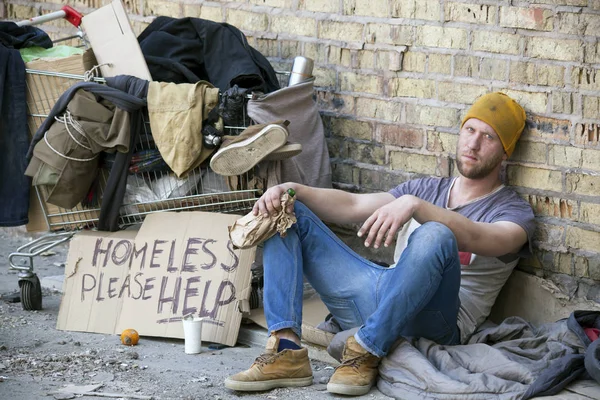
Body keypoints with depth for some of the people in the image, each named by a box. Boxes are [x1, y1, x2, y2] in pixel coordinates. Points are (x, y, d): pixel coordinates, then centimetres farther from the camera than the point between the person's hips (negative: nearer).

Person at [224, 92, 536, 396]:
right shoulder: (427, 189, 26)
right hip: (376, 300, 6)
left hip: (431, 324, -6)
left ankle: (365, 353, -28)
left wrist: (414, 206, -33)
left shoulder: (513, 211, 7)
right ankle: (286, 351, -19)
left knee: (435, 236, -37)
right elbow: (352, 206, 13)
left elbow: (478, 239, -18)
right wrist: (292, 190, -4)